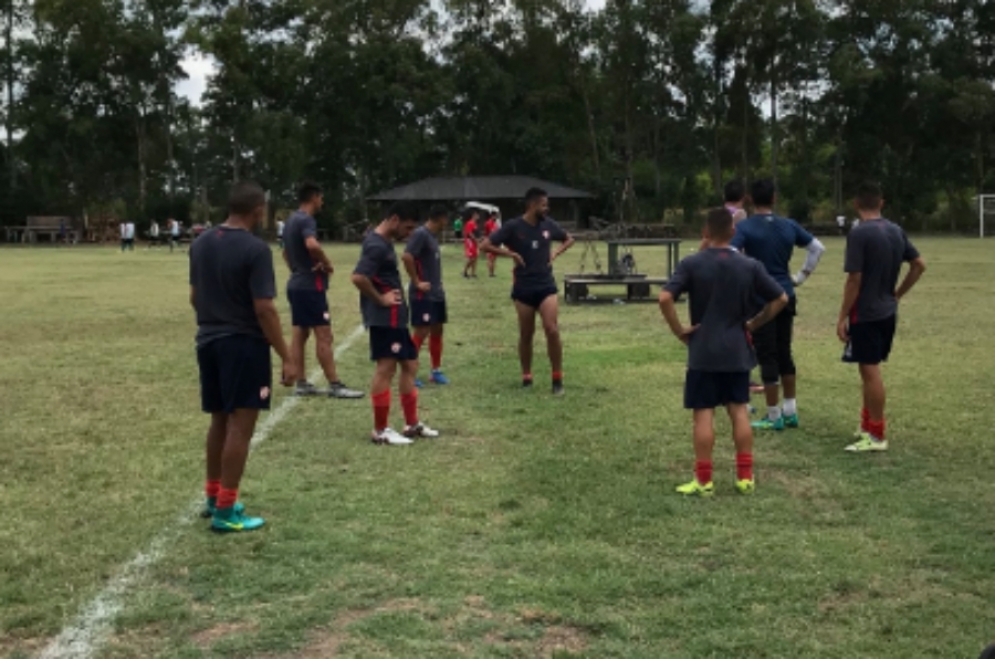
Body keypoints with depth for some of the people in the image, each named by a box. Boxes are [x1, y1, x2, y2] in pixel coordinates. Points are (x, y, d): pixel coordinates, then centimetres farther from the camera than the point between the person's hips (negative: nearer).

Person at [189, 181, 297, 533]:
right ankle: (225, 512, 1)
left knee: (219, 421, 19)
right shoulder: (255, 249, -16)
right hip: (244, 345, -8)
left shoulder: (201, 243, 7)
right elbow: (264, 308, -19)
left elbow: (194, 297, 14)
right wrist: (286, 357, -14)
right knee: (240, 425, -2)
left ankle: (213, 498, 29)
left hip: (208, 342, 8)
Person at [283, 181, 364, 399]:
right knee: (324, 335, -7)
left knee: (300, 334, 11)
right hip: (311, 285, -10)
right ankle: (335, 385, -5)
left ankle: (301, 383, 14)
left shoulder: (291, 221, 15)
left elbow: (286, 253, 28)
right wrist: (327, 264, -20)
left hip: (296, 283, 10)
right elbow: (312, 245, -35)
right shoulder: (306, 220, -15)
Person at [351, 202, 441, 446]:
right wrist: (380, 299, -18)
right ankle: (380, 430, 4)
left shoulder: (383, 242, 14)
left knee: (410, 365, 15)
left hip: (395, 317, 11)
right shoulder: (377, 245, -18)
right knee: (386, 368, -5)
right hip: (384, 318, -11)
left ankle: (412, 424, 23)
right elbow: (358, 277, -30)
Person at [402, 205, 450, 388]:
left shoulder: (433, 235, 14)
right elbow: (407, 257, -25)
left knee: (437, 331, 12)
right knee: (421, 332, -6)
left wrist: (438, 284, 13)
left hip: (437, 293, 9)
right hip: (423, 295, -9)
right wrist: (417, 282, -20)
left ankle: (436, 371, 20)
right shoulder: (420, 234, -14)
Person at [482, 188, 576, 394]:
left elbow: (569, 239, 20)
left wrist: (555, 253, 3)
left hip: (546, 286, 2)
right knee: (526, 335, 7)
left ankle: (557, 379, 0)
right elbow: (486, 245, -7)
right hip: (523, 288, -2)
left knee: (552, 330, -11)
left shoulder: (548, 225, 3)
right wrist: (511, 254, -14)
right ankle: (526, 377, 22)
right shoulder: (513, 227, -8)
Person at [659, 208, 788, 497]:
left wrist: (678, 330, -6)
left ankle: (704, 481, 4)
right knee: (739, 411, 11)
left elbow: (665, 298, -18)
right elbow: (781, 299, 3)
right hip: (737, 351, 3)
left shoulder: (692, 264, -7)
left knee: (704, 413, 1)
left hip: (703, 351, -3)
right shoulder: (750, 266, 0)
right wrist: (754, 324, 11)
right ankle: (745, 477, 14)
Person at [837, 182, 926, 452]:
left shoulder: (859, 233, -16)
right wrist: (898, 294, 16)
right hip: (888, 312, 8)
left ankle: (876, 436, 4)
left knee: (870, 371, -2)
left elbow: (854, 280, -18)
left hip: (865, 314, -8)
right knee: (871, 370, 19)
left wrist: (842, 317, -12)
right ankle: (868, 424, 28)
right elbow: (919, 265, 11)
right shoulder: (896, 231, 7)